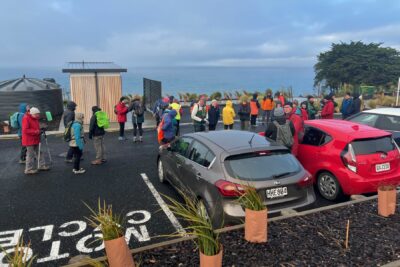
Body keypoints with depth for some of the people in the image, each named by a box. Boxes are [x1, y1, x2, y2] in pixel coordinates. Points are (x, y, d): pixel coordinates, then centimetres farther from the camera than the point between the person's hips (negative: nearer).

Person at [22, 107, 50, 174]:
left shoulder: (35, 118, 11)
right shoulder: (26, 118, -17)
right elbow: (25, 130, -24)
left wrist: (39, 130, 3)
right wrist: (35, 132, -27)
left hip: (35, 139, 9)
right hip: (29, 140, -9)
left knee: (39, 152, 14)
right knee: (30, 154, -3)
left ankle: (42, 165, 23)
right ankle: (29, 169, 6)